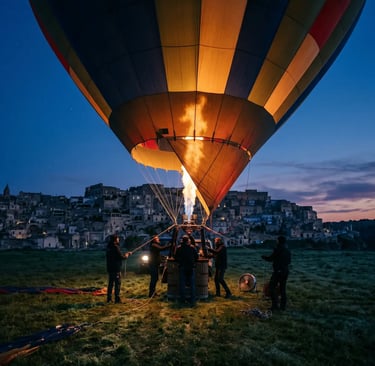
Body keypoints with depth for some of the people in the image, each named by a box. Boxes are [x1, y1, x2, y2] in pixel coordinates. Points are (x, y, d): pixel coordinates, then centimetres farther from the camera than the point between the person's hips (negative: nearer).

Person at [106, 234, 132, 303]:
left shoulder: (109, 247, 10)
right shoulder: (115, 247, -17)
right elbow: (121, 257, -18)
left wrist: (125, 254, 16)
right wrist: (126, 256, 2)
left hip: (110, 268, 8)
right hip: (116, 269, -8)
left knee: (110, 283, 14)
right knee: (117, 283, -1)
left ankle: (109, 298, 18)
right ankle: (117, 299, 0)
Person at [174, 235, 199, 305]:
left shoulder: (178, 248, -3)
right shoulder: (192, 247, -4)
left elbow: (176, 257, 1)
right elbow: (196, 257, 1)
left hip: (182, 268, 0)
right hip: (191, 268, 0)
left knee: (182, 284, 9)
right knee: (192, 284, 4)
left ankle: (182, 299, 13)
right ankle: (192, 300, 1)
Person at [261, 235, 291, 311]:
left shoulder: (278, 249, -15)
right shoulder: (288, 251, 8)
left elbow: (270, 258, -12)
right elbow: (289, 261, 17)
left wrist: (264, 257, 6)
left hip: (278, 271, -8)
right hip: (285, 271, 8)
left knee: (272, 287, 0)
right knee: (282, 288, 15)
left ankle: (275, 305, -5)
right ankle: (283, 305, 18)